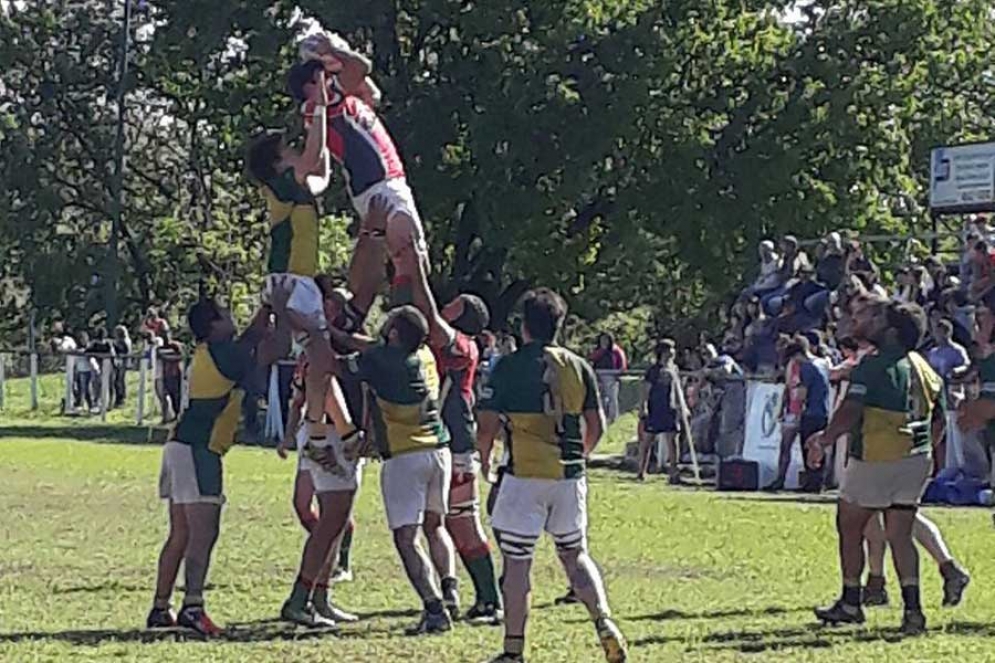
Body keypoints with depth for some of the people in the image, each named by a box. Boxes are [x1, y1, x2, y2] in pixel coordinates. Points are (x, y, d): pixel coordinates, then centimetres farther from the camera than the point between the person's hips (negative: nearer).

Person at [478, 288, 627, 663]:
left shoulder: (509, 367, -6)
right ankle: (603, 621, -4)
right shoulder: (578, 367, 5)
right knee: (575, 555, 17)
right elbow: (596, 426, 8)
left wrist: (484, 460, 11)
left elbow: (487, 426, -8)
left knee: (517, 563, 3)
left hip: (525, 477, -4)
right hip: (570, 476, 4)